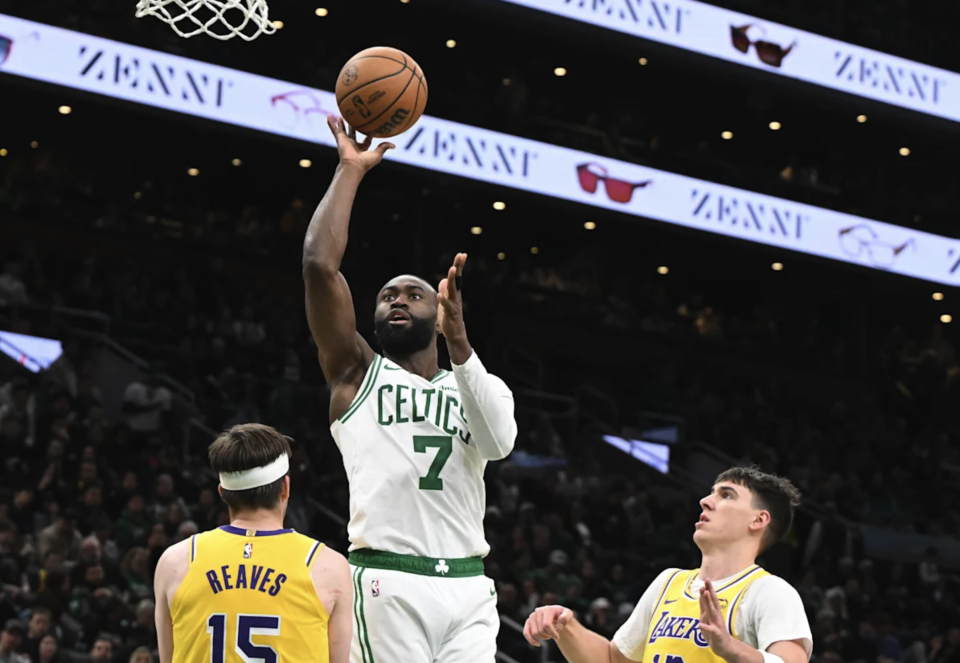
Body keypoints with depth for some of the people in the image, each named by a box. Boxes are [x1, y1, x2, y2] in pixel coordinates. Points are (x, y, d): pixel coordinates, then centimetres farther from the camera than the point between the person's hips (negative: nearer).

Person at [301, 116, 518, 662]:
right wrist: (351, 170, 4)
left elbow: (499, 442, -6)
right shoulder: (359, 374, 13)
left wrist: (458, 338, -13)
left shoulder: (485, 387, 19)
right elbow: (319, 263, 0)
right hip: (387, 584, -3)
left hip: (467, 590, 3)